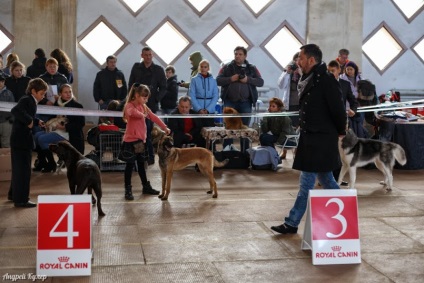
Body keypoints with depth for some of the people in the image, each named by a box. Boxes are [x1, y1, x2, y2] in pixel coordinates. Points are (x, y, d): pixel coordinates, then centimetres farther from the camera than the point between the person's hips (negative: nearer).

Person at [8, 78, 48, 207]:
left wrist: (37, 121, 10)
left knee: (18, 168, 20)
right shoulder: (26, 100, -15)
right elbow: (15, 111, -33)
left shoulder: (31, 101, 13)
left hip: (22, 140, 10)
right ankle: (21, 200, 3)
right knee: (23, 169, -4)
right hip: (21, 140, -10)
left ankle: (13, 194, 34)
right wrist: (29, 121, -28)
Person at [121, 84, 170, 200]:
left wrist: (165, 127, 1)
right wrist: (142, 115, -35)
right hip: (130, 139, -7)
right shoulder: (129, 106, -12)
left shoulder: (143, 106, 10)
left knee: (141, 163, 16)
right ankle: (128, 190, 4)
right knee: (130, 164, -2)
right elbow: (132, 112, -38)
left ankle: (146, 186, 25)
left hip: (141, 139, 7)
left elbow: (154, 117, 6)